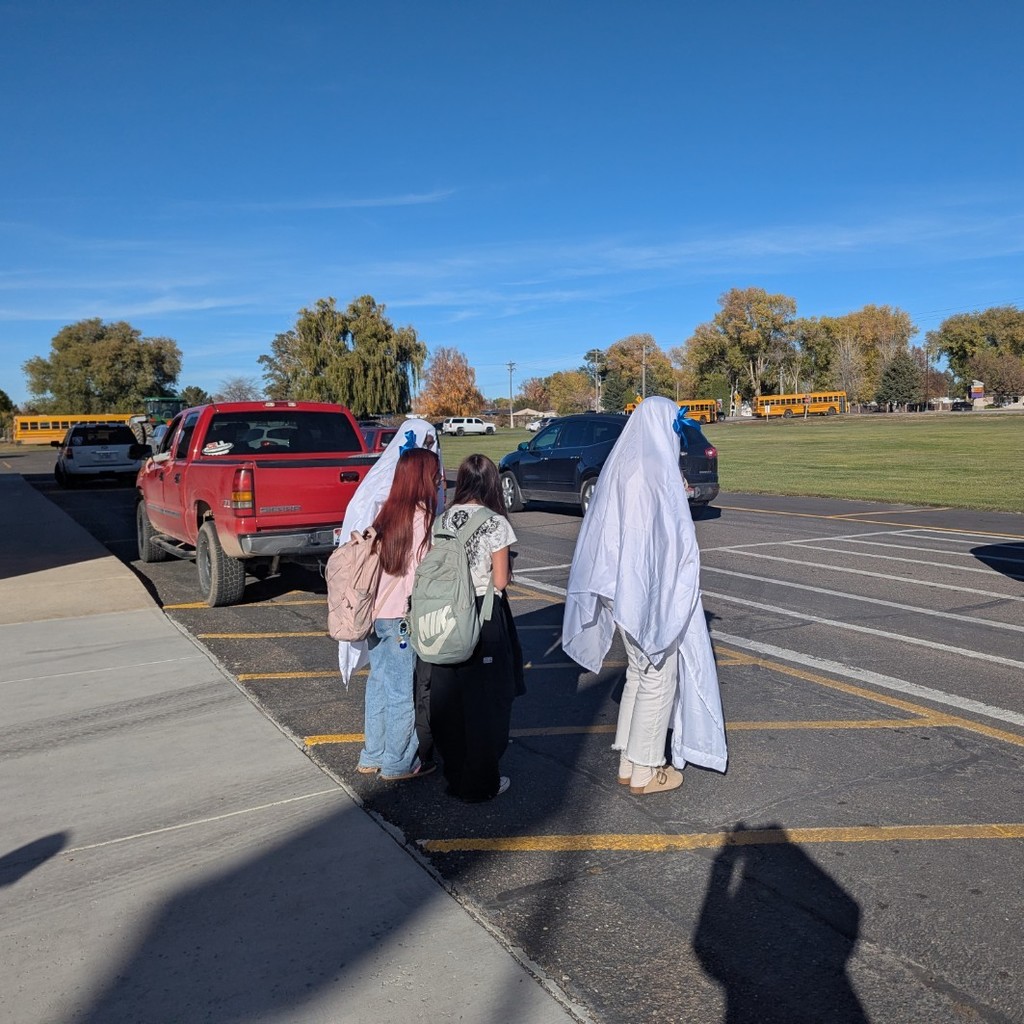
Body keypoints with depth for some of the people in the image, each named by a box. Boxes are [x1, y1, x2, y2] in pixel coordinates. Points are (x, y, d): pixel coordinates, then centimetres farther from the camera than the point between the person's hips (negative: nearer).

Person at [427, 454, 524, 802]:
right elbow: (500, 580, -9)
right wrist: (507, 565, 10)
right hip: (484, 616, -5)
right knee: (484, 699, 7)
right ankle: (480, 782, 18)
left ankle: (454, 772, 29)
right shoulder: (495, 523, -11)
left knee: (448, 695, 15)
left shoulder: (443, 519, 1)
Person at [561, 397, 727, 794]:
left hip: (619, 587, 8)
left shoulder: (618, 466, 9)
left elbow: (603, 531, 13)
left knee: (638, 672, 18)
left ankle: (628, 762, 26)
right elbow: (673, 534, -20)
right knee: (659, 676, 4)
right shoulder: (657, 469, -16)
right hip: (653, 589, -8)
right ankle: (645, 772, 15)